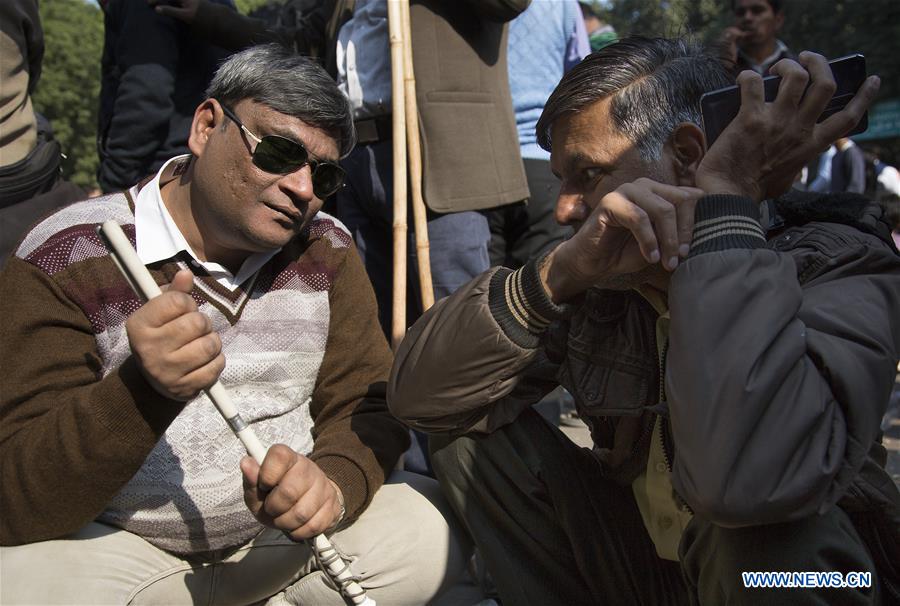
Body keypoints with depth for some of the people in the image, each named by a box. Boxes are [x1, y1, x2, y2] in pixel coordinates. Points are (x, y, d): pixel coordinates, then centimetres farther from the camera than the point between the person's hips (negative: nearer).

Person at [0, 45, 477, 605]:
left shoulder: (327, 251, -1)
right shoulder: (66, 262, -14)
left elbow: (368, 408, -2)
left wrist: (334, 480, -25)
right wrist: (143, 391, -37)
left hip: (280, 535, 4)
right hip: (116, 548, -3)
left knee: (440, 533, -16)